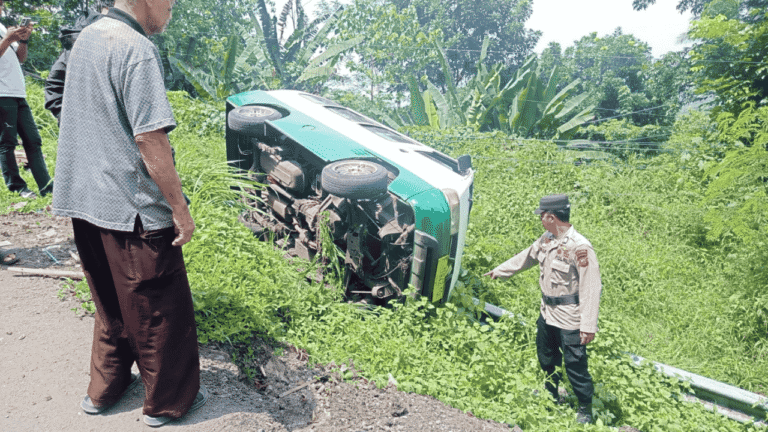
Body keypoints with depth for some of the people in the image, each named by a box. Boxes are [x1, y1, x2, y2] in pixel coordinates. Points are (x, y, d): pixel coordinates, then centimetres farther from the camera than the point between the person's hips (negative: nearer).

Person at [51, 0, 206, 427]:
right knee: (161, 310, 8)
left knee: (112, 304, 23)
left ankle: (104, 390, 38)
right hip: (134, 211, -9)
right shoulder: (137, 49, -17)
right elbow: (150, 140, -23)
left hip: (85, 203, 9)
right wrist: (180, 209, -17)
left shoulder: (86, 38, 12)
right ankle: (168, 401, 24)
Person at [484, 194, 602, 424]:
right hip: (548, 312, 9)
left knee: (575, 365, 3)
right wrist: (500, 270, 27)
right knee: (546, 357, 25)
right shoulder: (547, 239, 1)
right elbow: (526, 257, 18)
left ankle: (585, 409, 27)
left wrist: (588, 325, -25)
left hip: (570, 319, -8)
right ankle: (552, 395, 50)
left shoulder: (580, 247, -25)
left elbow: (591, 288, -25)